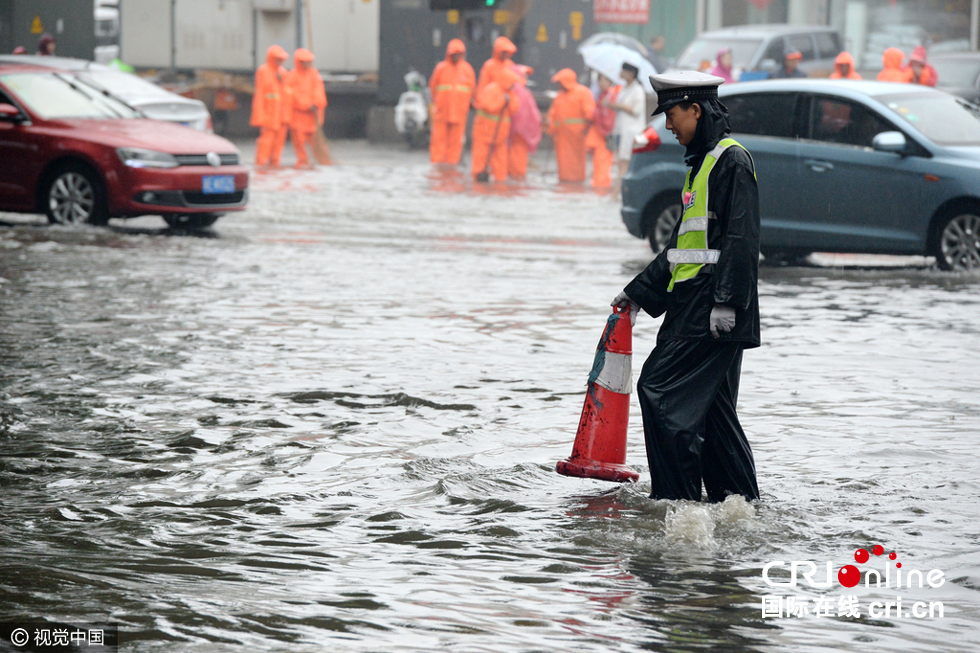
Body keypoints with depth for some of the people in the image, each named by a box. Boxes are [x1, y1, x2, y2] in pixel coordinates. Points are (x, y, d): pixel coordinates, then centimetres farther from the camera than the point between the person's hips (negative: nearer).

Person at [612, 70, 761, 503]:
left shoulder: (732, 161, -10)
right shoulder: (702, 162, 20)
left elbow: (741, 238, -18)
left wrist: (727, 301, -24)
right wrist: (640, 292, 27)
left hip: (713, 306, -10)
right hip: (692, 304, 10)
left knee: (660, 388, -13)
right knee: (708, 405, 10)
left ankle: (676, 497, -10)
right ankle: (739, 499, 13)